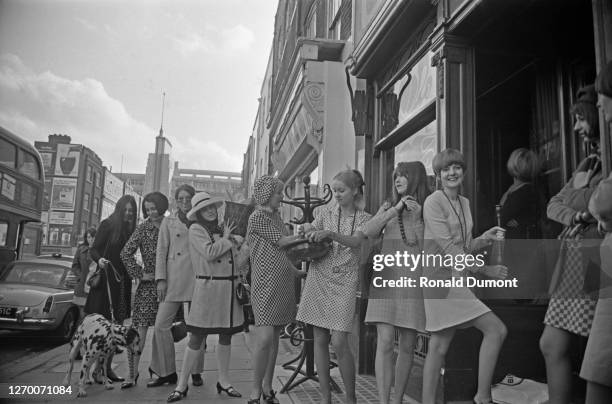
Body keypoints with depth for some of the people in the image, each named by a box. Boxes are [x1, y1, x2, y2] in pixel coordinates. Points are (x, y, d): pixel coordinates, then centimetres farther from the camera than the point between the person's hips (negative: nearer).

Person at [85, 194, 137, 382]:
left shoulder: (130, 229, 13)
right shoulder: (107, 224, -1)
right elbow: (93, 249, -4)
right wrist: (99, 259, -23)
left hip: (123, 282, 5)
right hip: (106, 280, -5)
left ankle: (107, 367, 13)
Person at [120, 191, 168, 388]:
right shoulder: (143, 228, -1)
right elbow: (126, 253, -6)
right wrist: (140, 274, -9)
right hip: (149, 284, -2)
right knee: (141, 327, -3)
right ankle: (133, 372, 4)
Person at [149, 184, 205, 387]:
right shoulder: (168, 222, 9)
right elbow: (161, 251, 5)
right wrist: (161, 279, -3)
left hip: (197, 279, 0)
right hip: (173, 278, 0)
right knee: (161, 325, -3)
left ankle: (196, 372, 18)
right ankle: (167, 372, 12)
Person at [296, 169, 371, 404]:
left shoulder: (364, 219, 4)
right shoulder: (324, 214, 9)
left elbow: (355, 241, -16)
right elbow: (308, 241, 1)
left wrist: (328, 233, -31)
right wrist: (307, 230, -21)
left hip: (344, 283, -2)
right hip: (318, 279, 3)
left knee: (339, 343, -9)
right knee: (320, 340, 4)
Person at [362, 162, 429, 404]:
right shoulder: (388, 207, 11)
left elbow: (428, 248, -3)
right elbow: (368, 232, -5)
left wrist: (418, 217, -13)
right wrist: (396, 209, -10)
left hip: (415, 282, 0)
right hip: (387, 279, 0)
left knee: (407, 346, 5)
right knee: (385, 342, -10)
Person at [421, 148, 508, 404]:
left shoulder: (464, 202, 17)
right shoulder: (433, 202, -8)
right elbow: (449, 248, -14)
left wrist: (484, 239, -1)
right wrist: (485, 270, -13)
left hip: (458, 277, 8)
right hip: (442, 276, -8)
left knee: (439, 346, 8)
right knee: (496, 330, -8)